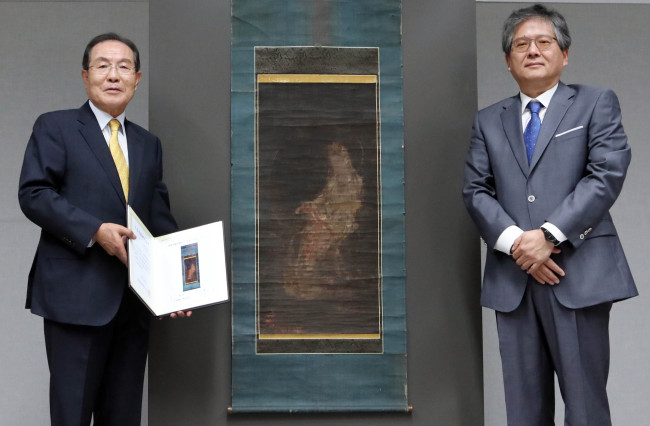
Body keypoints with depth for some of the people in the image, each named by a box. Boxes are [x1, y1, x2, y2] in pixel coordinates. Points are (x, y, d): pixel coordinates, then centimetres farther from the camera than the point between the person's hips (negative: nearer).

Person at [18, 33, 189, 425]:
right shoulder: (55, 127, 2)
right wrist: (95, 230, -19)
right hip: (76, 294, -5)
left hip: (134, 301, 5)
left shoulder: (149, 144, 18)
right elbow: (33, 194, -8)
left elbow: (159, 215, 16)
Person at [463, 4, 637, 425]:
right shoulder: (488, 121, 17)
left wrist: (549, 235, -14)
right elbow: (476, 190, 8)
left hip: (579, 275, -3)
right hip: (512, 278, 3)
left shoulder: (597, 103, 8)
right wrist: (514, 241, -10)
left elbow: (607, 174, -5)